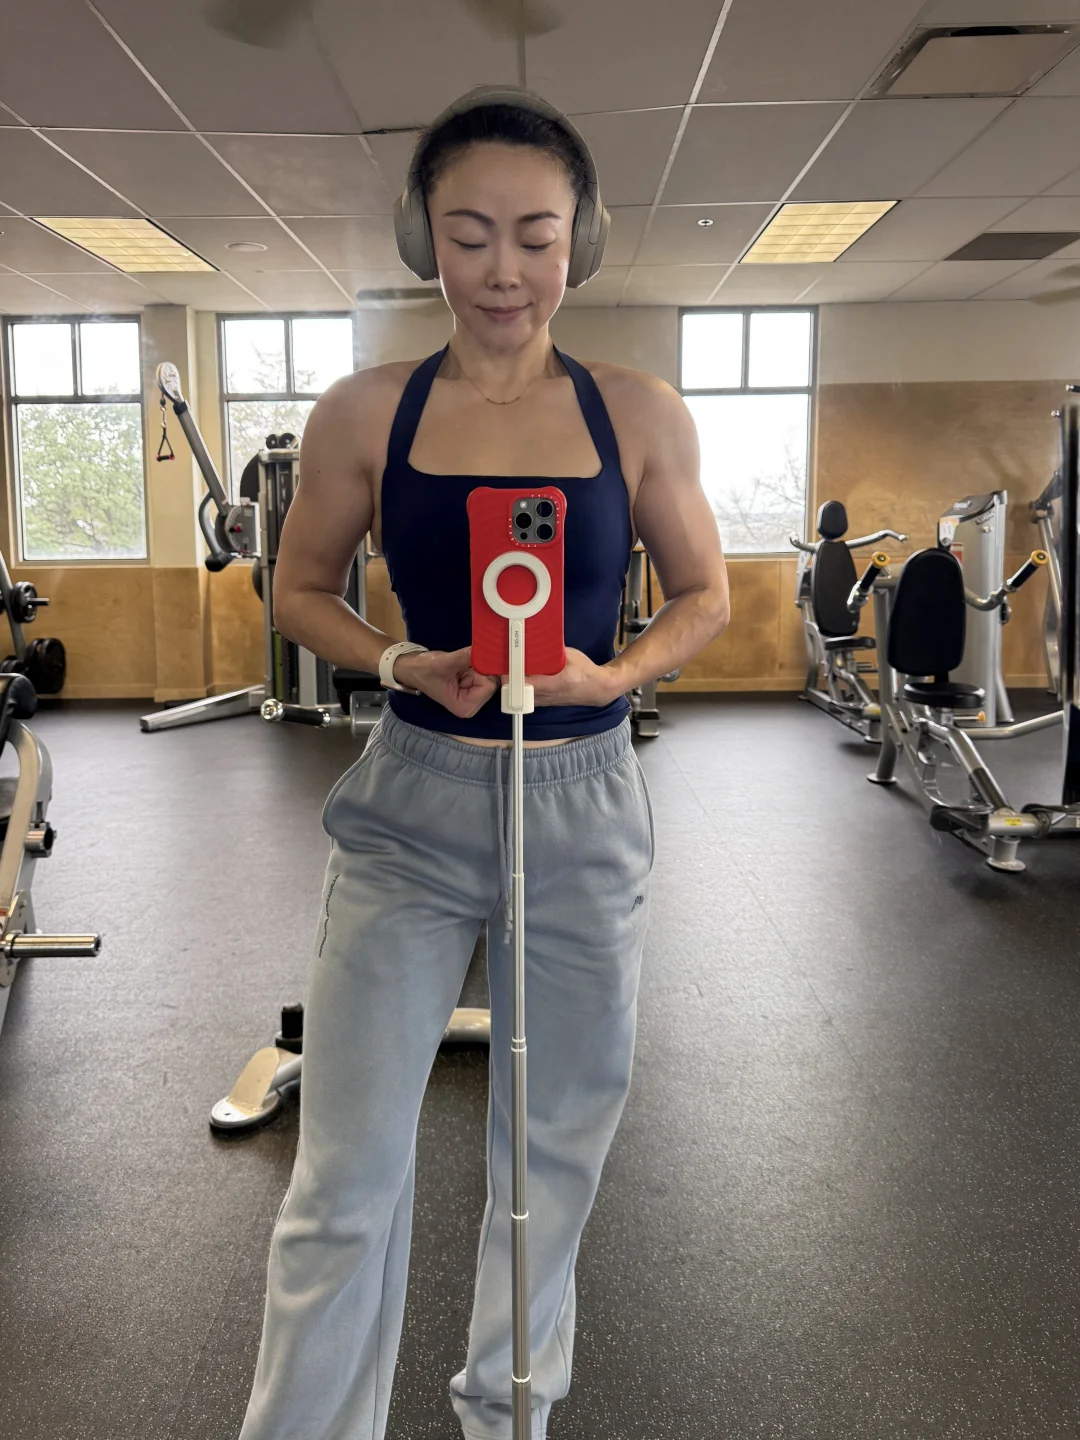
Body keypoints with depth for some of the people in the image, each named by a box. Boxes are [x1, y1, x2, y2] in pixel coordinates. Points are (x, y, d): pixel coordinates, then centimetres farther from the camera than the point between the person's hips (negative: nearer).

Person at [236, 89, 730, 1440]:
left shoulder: (640, 413, 0)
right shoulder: (364, 412, -1)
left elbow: (704, 594, 7)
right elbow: (300, 591, 7)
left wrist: (614, 673, -13)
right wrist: (401, 664, -12)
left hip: (585, 810, 1)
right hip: (409, 809, -1)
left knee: (554, 1145, 16)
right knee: (346, 1177, 3)